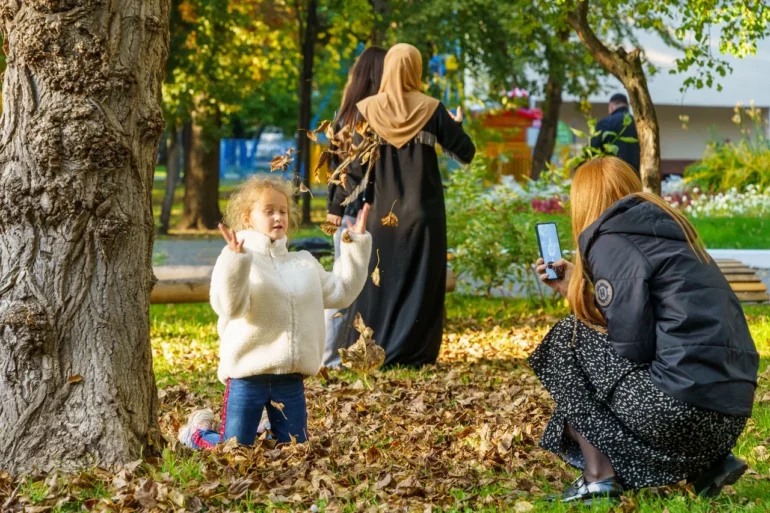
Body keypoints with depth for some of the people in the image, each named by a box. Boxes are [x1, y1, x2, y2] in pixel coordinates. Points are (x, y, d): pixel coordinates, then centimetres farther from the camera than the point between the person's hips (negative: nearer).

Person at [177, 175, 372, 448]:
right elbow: (229, 306, -22)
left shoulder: (304, 263, 15)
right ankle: (197, 431, 30)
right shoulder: (235, 259, -6)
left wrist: (357, 245, 15)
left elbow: (341, 292, 18)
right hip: (247, 375, -5)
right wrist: (235, 259, -37)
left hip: (291, 377, 5)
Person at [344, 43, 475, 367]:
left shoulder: (366, 110, -3)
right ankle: (412, 351, 4)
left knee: (376, 281, 9)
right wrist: (456, 125, 19)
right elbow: (465, 153, 1)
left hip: (381, 212, 1)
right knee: (420, 282, 6)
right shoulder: (432, 110, -5)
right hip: (422, 212, -1)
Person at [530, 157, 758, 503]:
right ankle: (708, 462, 16)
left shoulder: (612, 241, -6)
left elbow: (632, 345, -11)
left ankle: (599, 477, 5)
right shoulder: (664, 230, 20)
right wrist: (573, 288, 33)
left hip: (684, 405, -8)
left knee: (566, 343, 7)